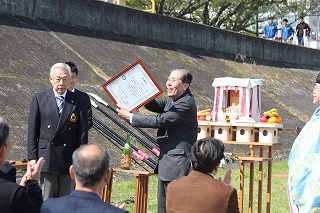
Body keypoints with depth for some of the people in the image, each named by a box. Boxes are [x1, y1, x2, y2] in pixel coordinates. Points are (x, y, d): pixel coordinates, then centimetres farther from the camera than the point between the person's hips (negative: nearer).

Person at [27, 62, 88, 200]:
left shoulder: (78, 101, 4)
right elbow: (32, 130, 3)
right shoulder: (39, 99, 4)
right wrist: (32, 157, -3)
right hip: (45, 158, -1)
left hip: (69, 160, 1)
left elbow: (83, 132, 3)